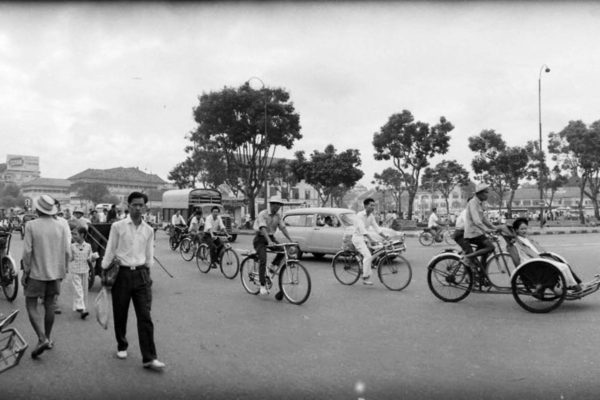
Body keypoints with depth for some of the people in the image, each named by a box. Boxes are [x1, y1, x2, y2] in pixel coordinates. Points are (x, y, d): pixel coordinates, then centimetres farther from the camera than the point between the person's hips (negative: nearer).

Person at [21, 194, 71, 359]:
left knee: (31, 306, 6)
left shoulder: (31, 225, -12)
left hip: (36, 272, -3)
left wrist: (25, 272, -2)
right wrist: (63, 269, 12)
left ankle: (42, 339, -8)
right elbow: (67, 251, 0)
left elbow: (27, 251, -12)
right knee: (49, 306, 14)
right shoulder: (60, 226, -2)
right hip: (55, 273, 4)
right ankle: (47, 338, 25)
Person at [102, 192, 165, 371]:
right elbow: (109, 252, 3)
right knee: (120, 315, 11)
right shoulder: (118, 226, -1)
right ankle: (122, 346, 35)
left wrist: (147, 273, 12)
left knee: (145, 317, -4)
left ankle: (149, 358, -2)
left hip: (141, 274, 2)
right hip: (122, 274, -1)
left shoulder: (148, 230, 8)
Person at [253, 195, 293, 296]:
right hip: (260, 239, -6)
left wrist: (291, 240, -14)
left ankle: (273, 266, 0)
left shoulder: (277, 216, 4)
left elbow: (283, 228, -2)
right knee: (263, 260, -19)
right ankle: (263, 286, -12)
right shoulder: (262, 214, -17)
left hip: (271, 237, 6)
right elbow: (263, 228, -30)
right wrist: (269, 241, -44)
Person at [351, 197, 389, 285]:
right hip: (358, 237, -8)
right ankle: (365, 278, -13)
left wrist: (385, 236, -6)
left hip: (365, 238, 8)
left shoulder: (371, 216, 7)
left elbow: (376, 227, 6)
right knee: (368, 256, -20)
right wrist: (371, 238, -40)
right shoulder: (360, 215, -18)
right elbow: (362, 229, -29)